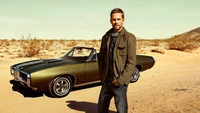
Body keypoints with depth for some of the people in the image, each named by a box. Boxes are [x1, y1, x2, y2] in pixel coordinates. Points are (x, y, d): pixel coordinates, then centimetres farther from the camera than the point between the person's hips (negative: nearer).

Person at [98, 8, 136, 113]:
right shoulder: (106, 37, 8)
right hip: (106, 81, 5)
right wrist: (102, 76, 4)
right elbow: (101, 58, 12)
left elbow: (131, 62, -12)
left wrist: (120, 80, -15)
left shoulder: (129, 37, -7)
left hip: (120, 82, -5)